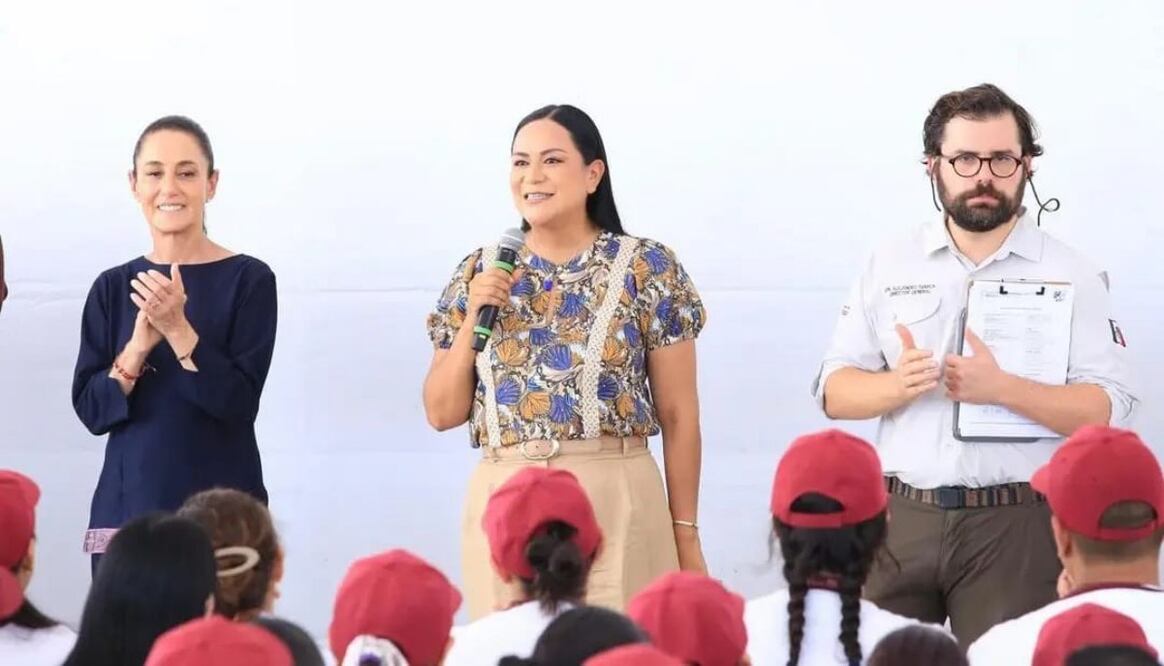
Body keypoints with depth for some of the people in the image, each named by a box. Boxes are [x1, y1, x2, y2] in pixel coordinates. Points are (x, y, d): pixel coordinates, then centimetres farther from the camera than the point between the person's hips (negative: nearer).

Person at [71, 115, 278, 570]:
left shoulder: (248, 279, -2)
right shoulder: (112, 288, 9)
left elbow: (240, 402, -8)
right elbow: (91, 409, 3)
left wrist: (178, 331, -19)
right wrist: (138, 347, -13)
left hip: (221, 514, -3)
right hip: (125, 511, 3)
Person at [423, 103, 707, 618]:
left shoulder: (647, 268, 0)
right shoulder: (479, 273, 8)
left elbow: (678, 415, 1)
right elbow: (442, 414, 8)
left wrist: (686, 535, 0)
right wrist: (471, 317, -4)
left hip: (616, 504, -2)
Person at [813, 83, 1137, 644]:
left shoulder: (1069, 275, 0)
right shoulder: (889, 265, 8)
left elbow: (1107, 409, -7)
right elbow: (834, 392, 7)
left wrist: (1003, 388, -22)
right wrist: (897, 386, -15)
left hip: (1015, 524, -2)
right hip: (899, 517, 2)